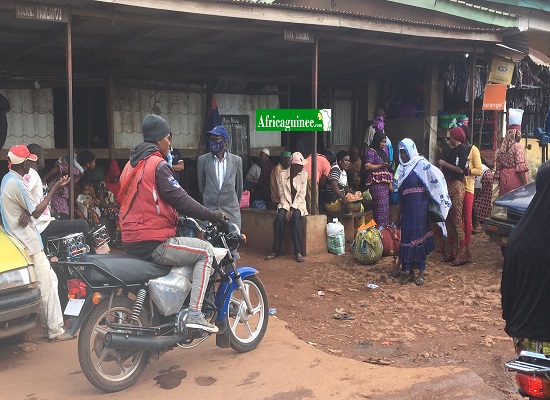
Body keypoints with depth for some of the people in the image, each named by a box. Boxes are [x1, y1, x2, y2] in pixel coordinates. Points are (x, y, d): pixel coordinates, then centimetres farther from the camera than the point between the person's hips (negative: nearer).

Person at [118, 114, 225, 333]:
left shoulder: (132, 164, 16)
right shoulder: (158, 165, -12)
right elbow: (180, 200, -16)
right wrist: (214, 216, -8)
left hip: (131, 241, 10)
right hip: (152, 244, -10)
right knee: (206, 251, -1)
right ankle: (194, 313, -9)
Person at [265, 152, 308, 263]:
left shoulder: (304, 174, -4)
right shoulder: (283, 174, -3)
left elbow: (301, 195, -7)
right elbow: (282, 194, -3)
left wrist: (292, 209, -18)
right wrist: (286, 209, -16)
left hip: (298, 204, -1)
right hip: (285, 204, 1)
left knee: (295, 217, -32)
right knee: (280, 218, -28)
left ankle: (298, 252, -30)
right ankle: (276, 251, -19)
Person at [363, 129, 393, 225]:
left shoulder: (383, 152, 20)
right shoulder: (371, 151, -5)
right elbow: (367, 167, -16)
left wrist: (390, 183, 19)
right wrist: (381, 165, -19)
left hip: (384, 184, 8)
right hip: (376, 184, -8)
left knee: (385, 207, 7)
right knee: (380, 207, -11)